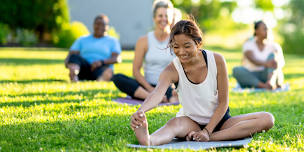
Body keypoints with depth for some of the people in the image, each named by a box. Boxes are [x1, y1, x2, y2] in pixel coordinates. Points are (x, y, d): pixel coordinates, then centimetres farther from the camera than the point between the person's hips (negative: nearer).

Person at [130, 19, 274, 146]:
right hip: (191, 122, -2)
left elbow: (223, 102, -10)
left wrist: (207, 132, -20)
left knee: (267, 119, -20)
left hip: (218, 120, 2)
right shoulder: (173, 70, -16)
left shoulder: (216, 60, -14)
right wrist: (141, 111, -61)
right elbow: (157, 93, -38)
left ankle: (212, 138, -36)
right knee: (175, 124, -37)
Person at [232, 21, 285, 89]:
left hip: (267, 76, 1)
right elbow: (252, 60, -21)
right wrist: (265, 64, -40)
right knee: (236, 70, -29)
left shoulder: (272, 45, 6)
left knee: (273, 55, -21)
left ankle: (270, 83, -48)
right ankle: (264, 86, -42)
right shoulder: (248, 44, -1)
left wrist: (277, 64, -31)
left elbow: (281, 60, -7)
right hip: (251, 77, -1)